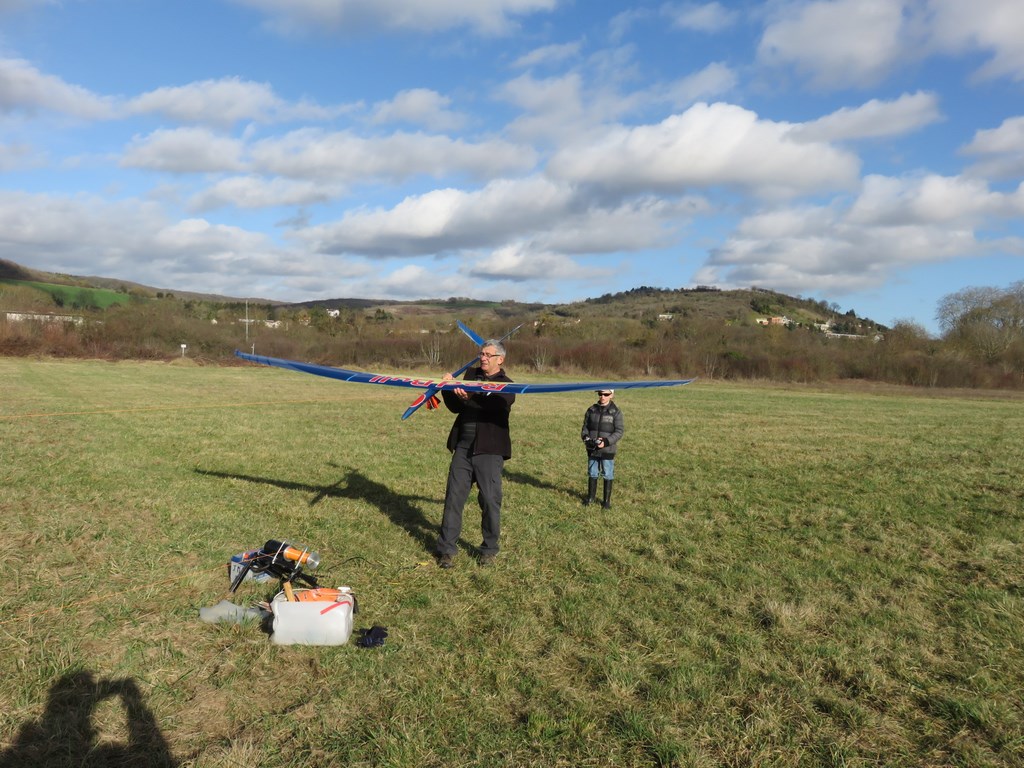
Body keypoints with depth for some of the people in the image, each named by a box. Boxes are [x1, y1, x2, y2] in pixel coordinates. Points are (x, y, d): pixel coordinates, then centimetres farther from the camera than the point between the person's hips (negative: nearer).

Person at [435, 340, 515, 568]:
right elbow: (456, 407, 14)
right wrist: (449, 389, -3)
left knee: (490, 500, 0)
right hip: (463, 447, 4)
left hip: (489, 450, -4)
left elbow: (497, 404, -22)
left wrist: (471, 397, -36)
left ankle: (489, 550, 16)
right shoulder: (471, 375, 15)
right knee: (454, 497, 3)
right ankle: (447, 549, 11)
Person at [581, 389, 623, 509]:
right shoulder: (591, 410, 3)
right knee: (592, 474, 15)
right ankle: (591, 497, 31)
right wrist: (586, 437, -11)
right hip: (592, 449, 3)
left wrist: (606, 441, -21)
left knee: (608, 475, 6)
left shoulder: (616, 412, -7)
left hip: (607, 450, -3)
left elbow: (619, 431, -9)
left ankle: (607, 500, 20)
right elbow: (585, 427, 10)